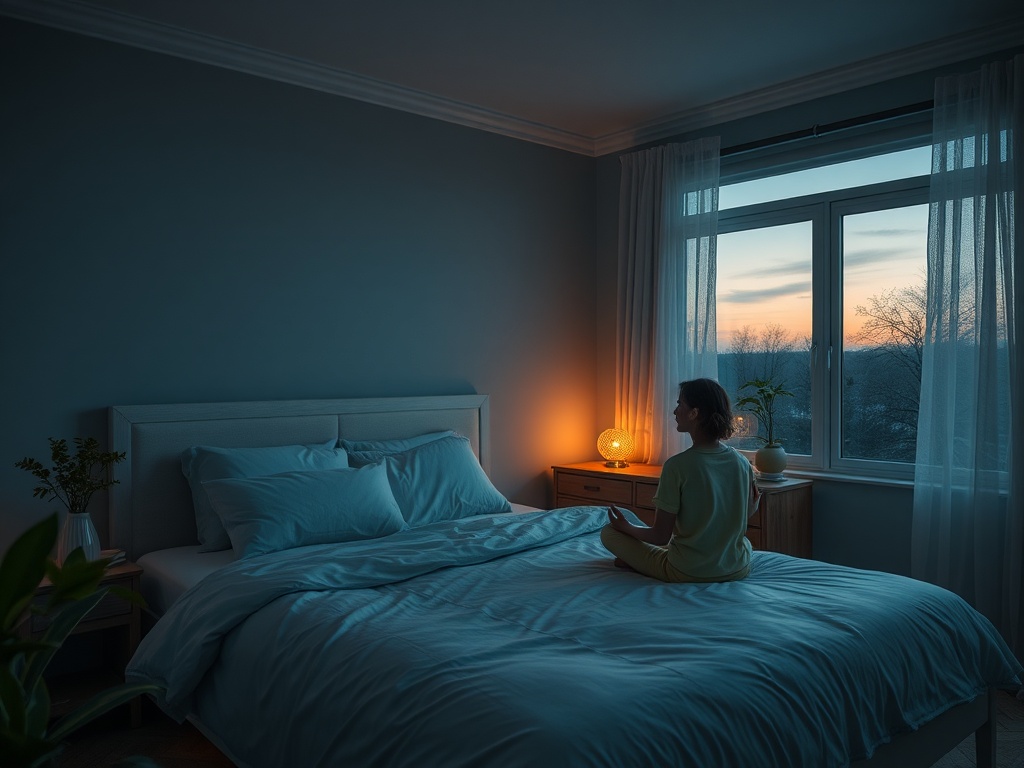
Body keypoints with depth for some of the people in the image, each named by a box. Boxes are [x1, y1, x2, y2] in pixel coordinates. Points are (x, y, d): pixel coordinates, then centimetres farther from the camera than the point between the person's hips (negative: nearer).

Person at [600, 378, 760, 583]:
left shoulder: (677, 466, -19)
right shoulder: (743, 463, -4)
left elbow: (660, 536, -13)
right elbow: (746, 515, 10)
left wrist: (626, 527, 6)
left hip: (687, 574, -3)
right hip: (738, 571, 3)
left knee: (609, 532, 10)